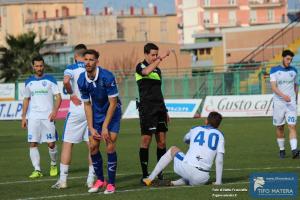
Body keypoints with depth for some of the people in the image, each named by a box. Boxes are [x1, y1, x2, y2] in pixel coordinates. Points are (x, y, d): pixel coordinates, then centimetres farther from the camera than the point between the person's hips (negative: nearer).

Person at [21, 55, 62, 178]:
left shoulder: (50, 80, 3)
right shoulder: (29, 82, 12)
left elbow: (58, 97, 0)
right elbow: (26, 100, 18)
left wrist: (54, 111, -15)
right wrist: (23, 116, 10)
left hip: (47, 117, -2)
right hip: (33, 117, 3)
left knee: (51, 144, -3)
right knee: (33, 144, -6)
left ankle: (53, 165, 22)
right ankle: (37, 170, -3)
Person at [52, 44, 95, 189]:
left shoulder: (71, 68, -4)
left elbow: (66, 81, -25)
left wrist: (72, 94, -11)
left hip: (76, 111, -3)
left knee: (67, 144, 3)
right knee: (92, 146, 7)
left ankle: (63, 180, 1)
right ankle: (91, 180, 7)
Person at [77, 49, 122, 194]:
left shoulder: (107, 77, -26)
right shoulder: (82, 80, -12)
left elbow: (113, 103, -21)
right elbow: (87, 105, -1)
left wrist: (105, 127, -20)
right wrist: (91, 128, -6)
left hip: (112, 112, -4)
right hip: (96, 114, 4)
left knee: (110, 146, -14)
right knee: (93, 146, -3)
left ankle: (111, 183, -3)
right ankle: (100, 180, 16)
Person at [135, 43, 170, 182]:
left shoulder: (157, 70, 18)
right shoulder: (140, 66, -4)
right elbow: (146, 71, -30)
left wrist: (165, 111, 22)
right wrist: (161, 58, -33)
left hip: (159, 108, 7)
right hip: (147, 109, -7)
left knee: (162, 141, 5)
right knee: (146, 140, -7)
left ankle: (160, 172, 11)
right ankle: (145, 174, -4)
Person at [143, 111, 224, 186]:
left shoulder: (195, 129, 15)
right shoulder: (219, 135, 9)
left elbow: (186, 139, 40)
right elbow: (219, 160, 1)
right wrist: (218, 182, 6)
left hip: (186, 168, 1)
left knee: (173, 149, 31)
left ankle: (150, 179, 26)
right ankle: (178, 182, 4)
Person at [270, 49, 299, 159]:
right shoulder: (274, 70, -2)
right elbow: (273, 87, -12)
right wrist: (283, 95, -27)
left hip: (291, 102, 1)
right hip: (278, 103, -1)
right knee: (280, 127, 6)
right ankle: (281, 150, 20)